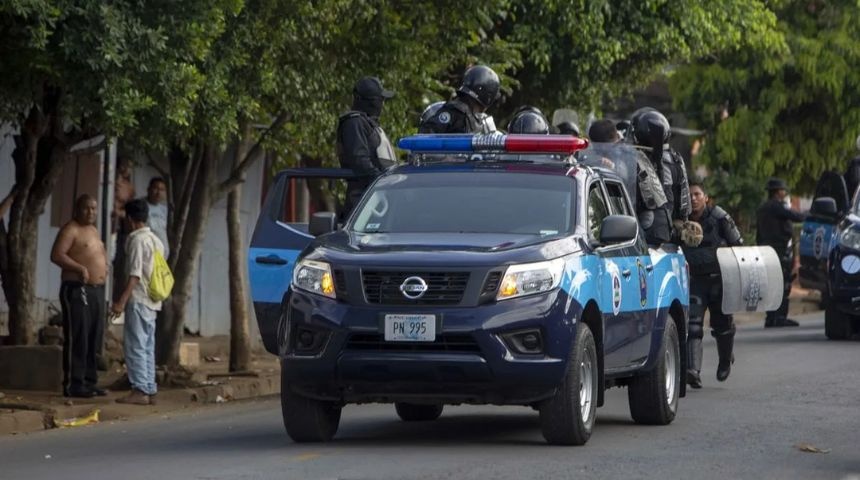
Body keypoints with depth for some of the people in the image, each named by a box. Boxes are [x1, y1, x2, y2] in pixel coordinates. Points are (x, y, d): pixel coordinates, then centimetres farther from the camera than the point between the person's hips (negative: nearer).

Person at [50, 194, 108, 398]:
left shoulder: (94, 231, 19)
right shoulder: (71, 230, -8)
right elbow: (57, 255, -19)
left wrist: (104, 265, 14)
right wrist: (80, 268, -27)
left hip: (97, 290, 9)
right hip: (77, 290, -9)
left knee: (94, 339, 10)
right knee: (77, 338, -10)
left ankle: (89, 382, 16)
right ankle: (73, 384, -10)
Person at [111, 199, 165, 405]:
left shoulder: (137, 239, -12)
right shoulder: (155, 240, 15)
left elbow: (135, 275, -18)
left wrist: (122, 301, -19)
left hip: (139, 301, -9)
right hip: (153, 302, 9)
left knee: (135, 346, -8)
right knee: (147, 347, 10)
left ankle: (140, 390, -12)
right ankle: (149, 390, 10)